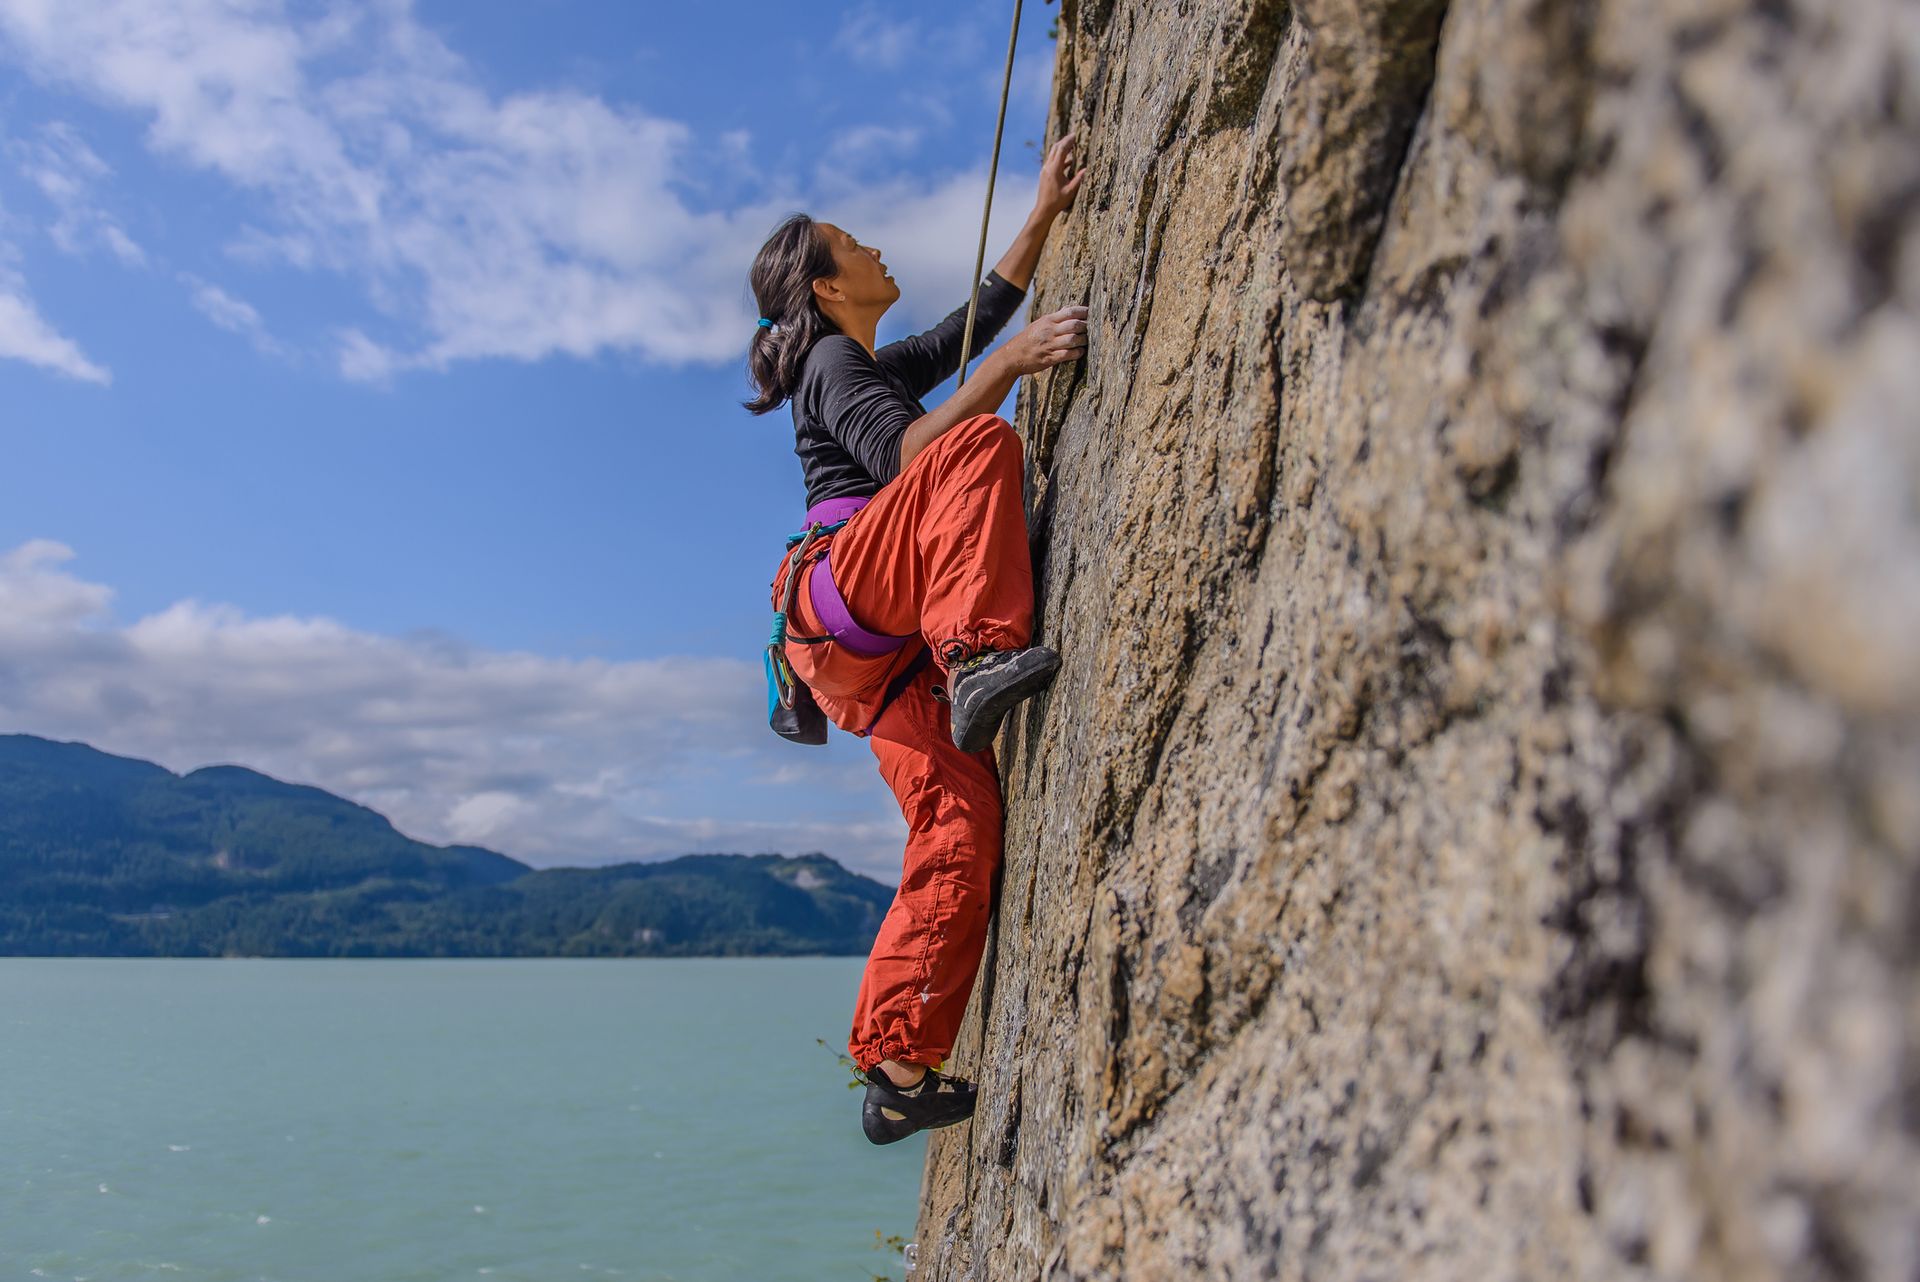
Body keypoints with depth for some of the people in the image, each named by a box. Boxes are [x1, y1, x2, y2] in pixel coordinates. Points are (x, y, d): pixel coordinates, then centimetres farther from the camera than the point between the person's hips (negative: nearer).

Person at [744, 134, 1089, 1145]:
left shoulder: (885, 368, 33)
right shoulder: (832, 361, 5)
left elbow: (983, 310, 40)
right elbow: (900, 455, -14)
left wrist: (1045, 210, 37)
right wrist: (1011, 365, -19)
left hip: (889, 645, 7)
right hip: (850, 583, -7)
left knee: (960, 828, -8)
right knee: (982, 447, -25)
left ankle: (899, 1071, -6)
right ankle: (980, 653, -42)